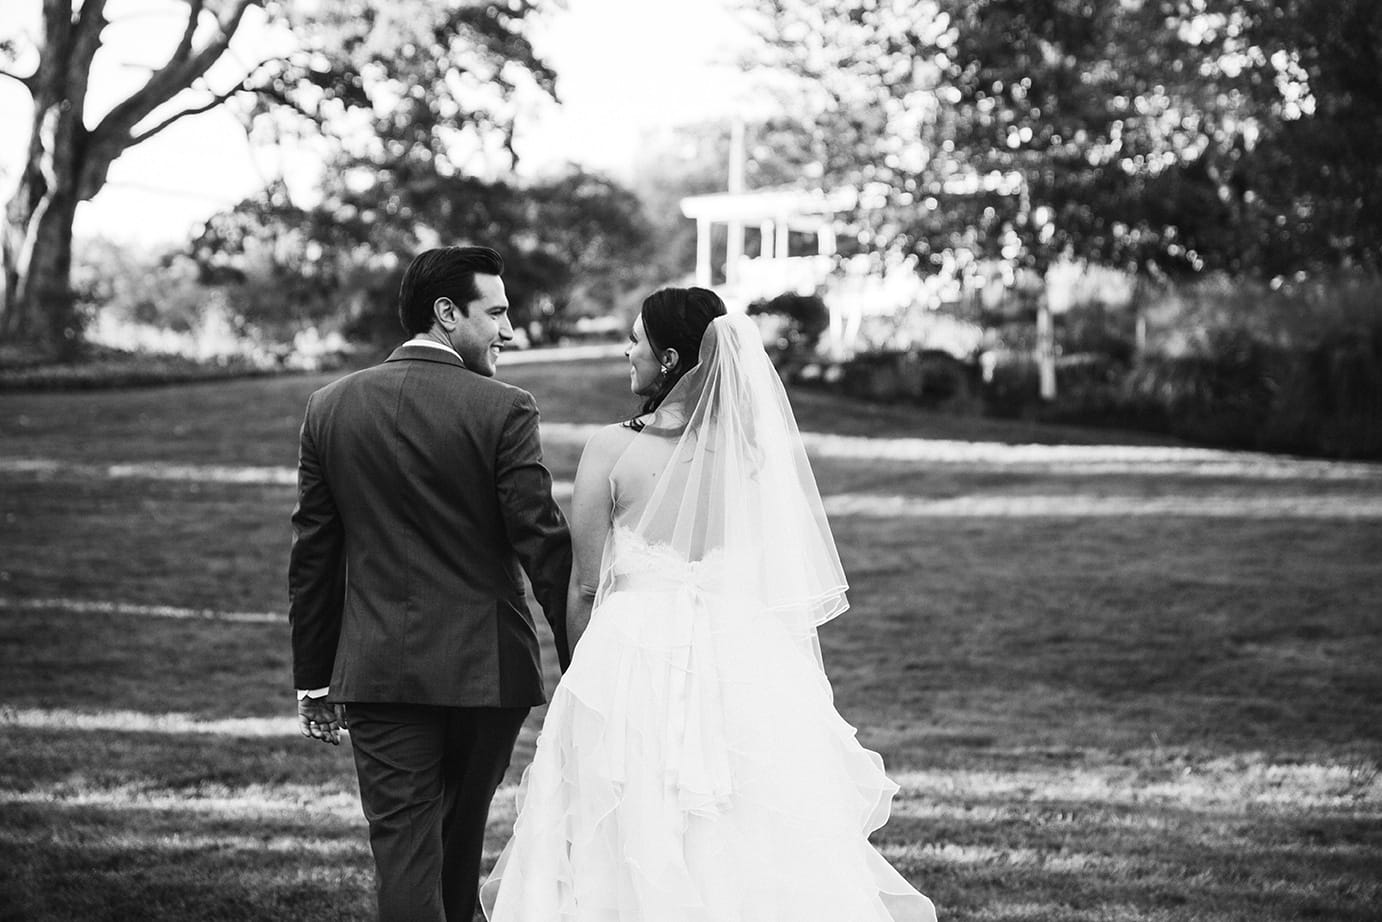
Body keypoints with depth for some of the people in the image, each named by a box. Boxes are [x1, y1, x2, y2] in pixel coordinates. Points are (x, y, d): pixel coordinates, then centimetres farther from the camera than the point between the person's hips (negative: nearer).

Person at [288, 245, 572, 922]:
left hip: (376, 667, 1)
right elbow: (542, 544, -11)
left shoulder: (329, 407, 2)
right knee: (461, 839, 18)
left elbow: (312, 555, 6)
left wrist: (313, 680, 13)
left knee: (403, 848, 0)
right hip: (484, 665, -1)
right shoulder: (502, 410, -9)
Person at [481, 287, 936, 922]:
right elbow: (790, 587, 5)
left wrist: (587, 671, 14)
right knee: (751, 853, 9)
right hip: (747, 666, 2)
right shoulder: (760, 446, 0)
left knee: (637, 855, 6)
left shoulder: (612, 449, -8)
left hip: (634, 660, -2)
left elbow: (584, 588, -2)